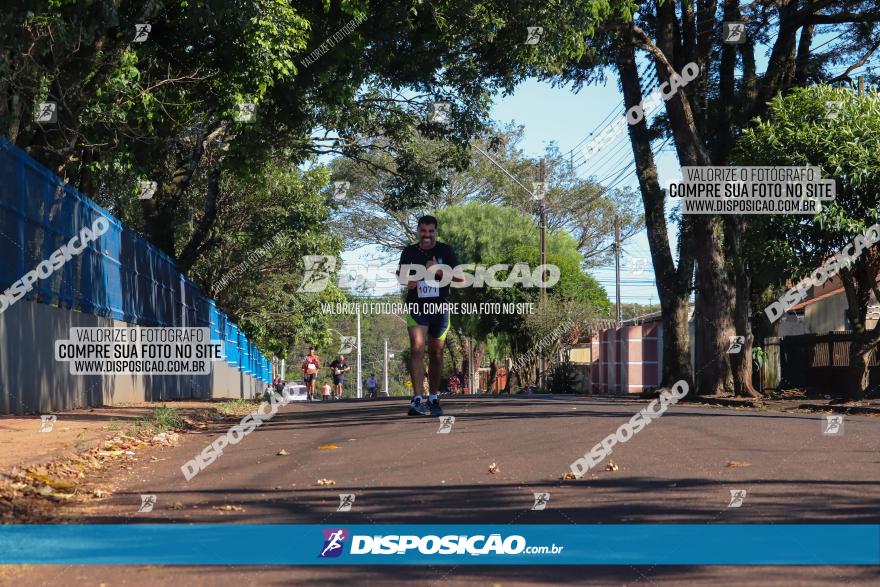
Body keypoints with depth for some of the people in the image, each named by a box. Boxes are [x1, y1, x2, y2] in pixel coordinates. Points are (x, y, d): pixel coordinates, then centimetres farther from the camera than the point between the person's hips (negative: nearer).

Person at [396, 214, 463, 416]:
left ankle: (433, 398, 24)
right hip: (416, 308, -1)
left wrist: (438, 271, -17)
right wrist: (406, 282, -8)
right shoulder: (409, 252, 4)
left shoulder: (445, 251, 1)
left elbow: (460, 277, -4)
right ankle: (417, 399, -22)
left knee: (436, 354, 9)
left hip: (439, 308, 1)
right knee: (417, 349, -17)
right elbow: (400, 274, 15)